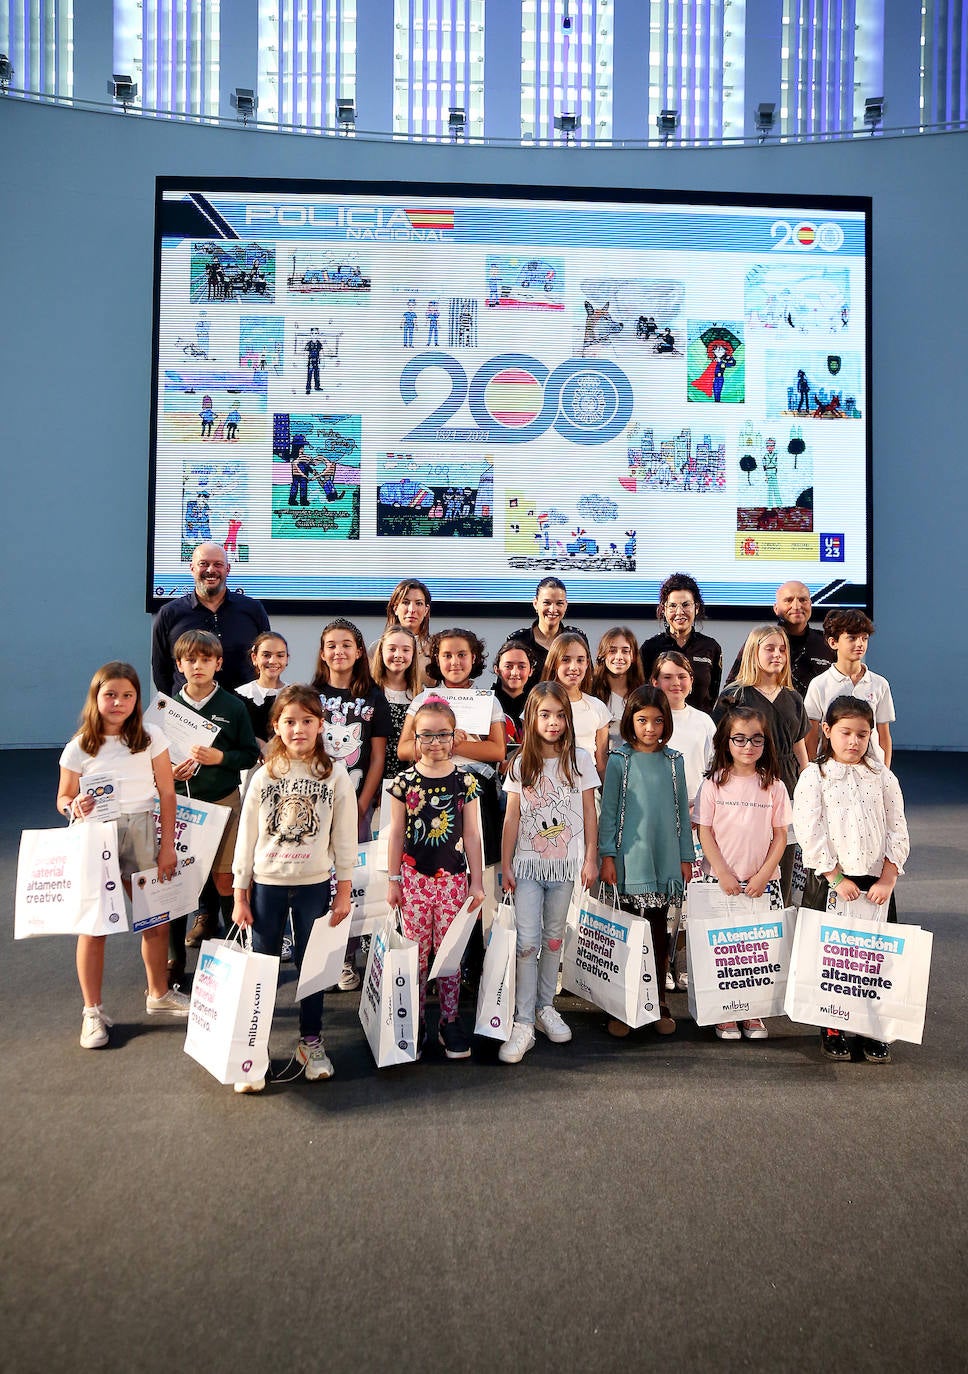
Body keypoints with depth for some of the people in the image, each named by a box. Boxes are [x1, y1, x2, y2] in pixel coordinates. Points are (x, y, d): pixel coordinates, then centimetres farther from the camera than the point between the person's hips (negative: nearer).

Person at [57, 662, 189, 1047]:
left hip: (140, 835, 2)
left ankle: (159, 995, 32)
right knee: (93, 925, 0)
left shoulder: (151, 738, -2)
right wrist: (74, 807, -18)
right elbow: (63, 798, 6)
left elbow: (167, 793, 1)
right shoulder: (78, 748, -3)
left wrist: (167, 846, 0)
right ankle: (92, 1011, 16)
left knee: (156, 920, 10)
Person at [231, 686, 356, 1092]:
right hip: (267, 884, 0)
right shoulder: (264, 776, -1)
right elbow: (246, 837, 2)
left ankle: (311, 1042, 26)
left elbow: (345, 837, 0)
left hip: (314, 885, 0)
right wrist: (240, 894, 1)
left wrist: (344, 890, -1)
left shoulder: (335, 776, -3)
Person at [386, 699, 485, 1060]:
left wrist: (477, 881, 4)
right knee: (415, 952, 5)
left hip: (452, 877, 0)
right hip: (414, 876, 0)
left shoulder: (465, 781, 0)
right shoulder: (404, 781, -1)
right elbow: (396, 833, 4)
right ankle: (416, 1022, 18)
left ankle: (450, 1021, 19)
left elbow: (471, 834, 4)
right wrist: (393, 879, 3)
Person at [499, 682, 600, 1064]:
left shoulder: (579, 760, 0)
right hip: (528, 863, 0)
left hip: (565, 862, 1)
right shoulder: (521, 764, 2)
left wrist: (591, 859, 0)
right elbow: (511, 817, 3)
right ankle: (523, 1024, -2)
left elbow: (589, 813, 3)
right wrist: (505, 864, 0)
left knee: (554, 937, 12)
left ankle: (545, 1008, 28)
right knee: (528, 941, -7)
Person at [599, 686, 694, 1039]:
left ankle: (659, 1002, 20)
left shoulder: (673, 761, 7)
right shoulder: (619, 761, -1)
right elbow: (608, 810, 0)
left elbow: (682, 810, 10)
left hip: (665, 860, 2)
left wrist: (686, 857, 9)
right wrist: (607, 856, -5)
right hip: (630, 860, -2)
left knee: (659, 930, 8)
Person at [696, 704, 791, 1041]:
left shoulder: (773, 786, 3)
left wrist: (763, 875, -6)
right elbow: (705, 833, -1)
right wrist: (724, 874, -9)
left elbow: (780, 836, 4)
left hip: (763, 883, 1)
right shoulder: (714, 783, 0)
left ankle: (753, 1013, 16)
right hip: (721, 881, -1)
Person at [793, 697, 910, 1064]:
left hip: (877, 882, 2)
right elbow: (809, 833, -9)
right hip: (829, 881, -2)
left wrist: (887, 879, -6)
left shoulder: (883, 777, 6)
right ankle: (831, 1030, 19)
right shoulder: (814, 776, -3)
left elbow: (897, 831, 4)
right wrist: (836, 878, -13)